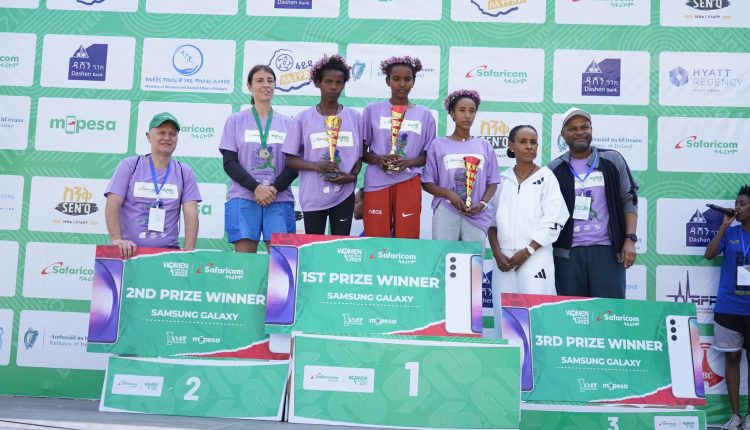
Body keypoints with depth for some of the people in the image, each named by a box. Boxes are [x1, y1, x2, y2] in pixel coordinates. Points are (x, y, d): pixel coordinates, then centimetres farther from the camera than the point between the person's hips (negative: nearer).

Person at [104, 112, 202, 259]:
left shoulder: (185, 172, 10)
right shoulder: (129, 166, 6)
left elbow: (191, 213, 1)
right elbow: (112, 206, -2)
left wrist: (188, 252, -13)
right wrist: (117, 240, -17)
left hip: (168, 251, 1)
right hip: (129, 251, -1)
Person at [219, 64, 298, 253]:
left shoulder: (287, 123, 12)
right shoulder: (235, 120, 9)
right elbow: (229, 162, 2)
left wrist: (275, 189, -10)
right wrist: (256, 188, -12)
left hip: (280, 199, 1)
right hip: (243, 198, -1)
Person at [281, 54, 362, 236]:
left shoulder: (355, 117, 4)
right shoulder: (303, 118, -1)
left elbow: (359, 156, 9)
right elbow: (290, 159, -1)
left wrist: (352, 176, -11)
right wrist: (316, 166, -17)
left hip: (344, 195, 1)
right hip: (313, 197, -1)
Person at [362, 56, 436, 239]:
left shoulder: (424, 114, 6)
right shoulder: (372, 110, 4)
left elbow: (429, 155, 8)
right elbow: (361, 150, 7)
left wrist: (409, 162, -11)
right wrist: (376, 159, -14)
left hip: (408, 184, 1)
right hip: (377, 182, -1)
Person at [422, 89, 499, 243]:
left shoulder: (484, 145, 11)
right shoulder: (438, 145, 5)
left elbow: (492, 182, 11)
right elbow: (427, 182, 4)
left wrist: (482, 204, -7)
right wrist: (448, 194, -13)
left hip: (476, 215, 2)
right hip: (445, 213, -1)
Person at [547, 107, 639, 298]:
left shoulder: (612, 160, 6)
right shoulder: (554, 169, 8)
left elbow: (629, 201, 6)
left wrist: (630, 239, -4)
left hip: (607, 249, -1)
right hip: (568, 253, 1)